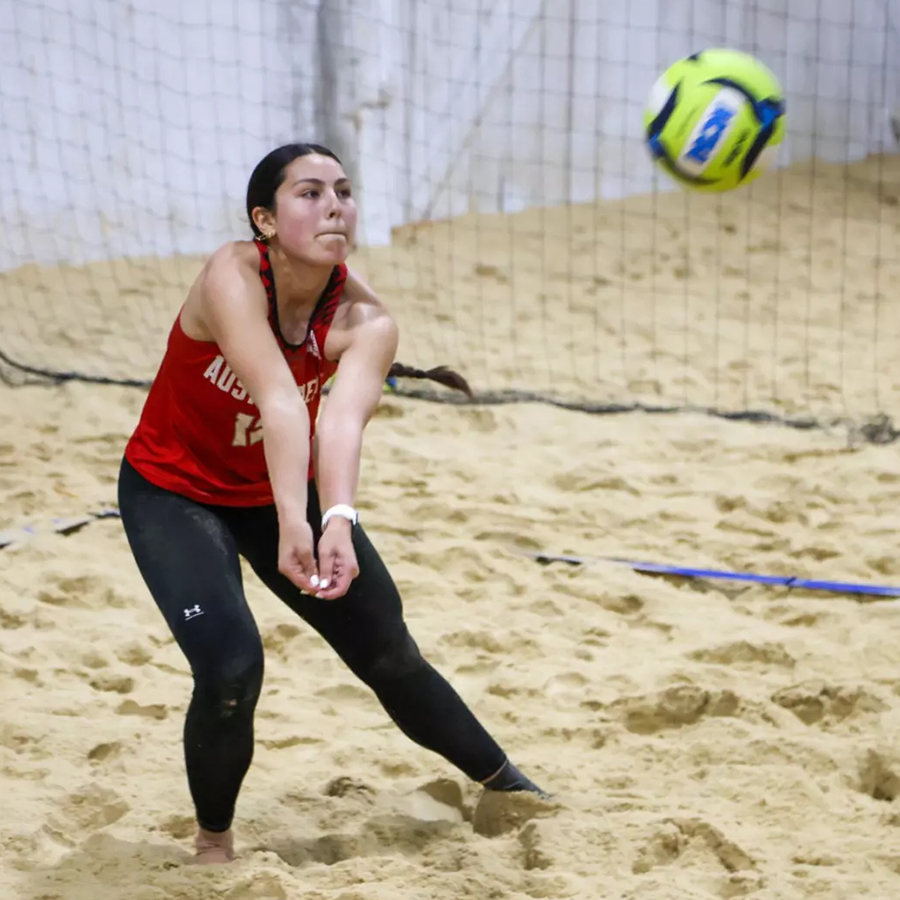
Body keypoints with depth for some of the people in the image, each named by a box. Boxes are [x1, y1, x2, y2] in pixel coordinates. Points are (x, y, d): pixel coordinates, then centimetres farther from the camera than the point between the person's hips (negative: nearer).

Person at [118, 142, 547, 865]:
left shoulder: (364, 319, -22)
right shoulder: (233, 277, -32)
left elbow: (343, 417, -41)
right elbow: (281, 402, -46)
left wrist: (338, 521, -59)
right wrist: (293, 525, -58)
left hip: (282, 489, 4)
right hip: (172, 493, -4)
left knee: (391, 657, 10)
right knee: (231, 668, -22)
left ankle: (509, 789, 33)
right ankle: (214, 845, 4)